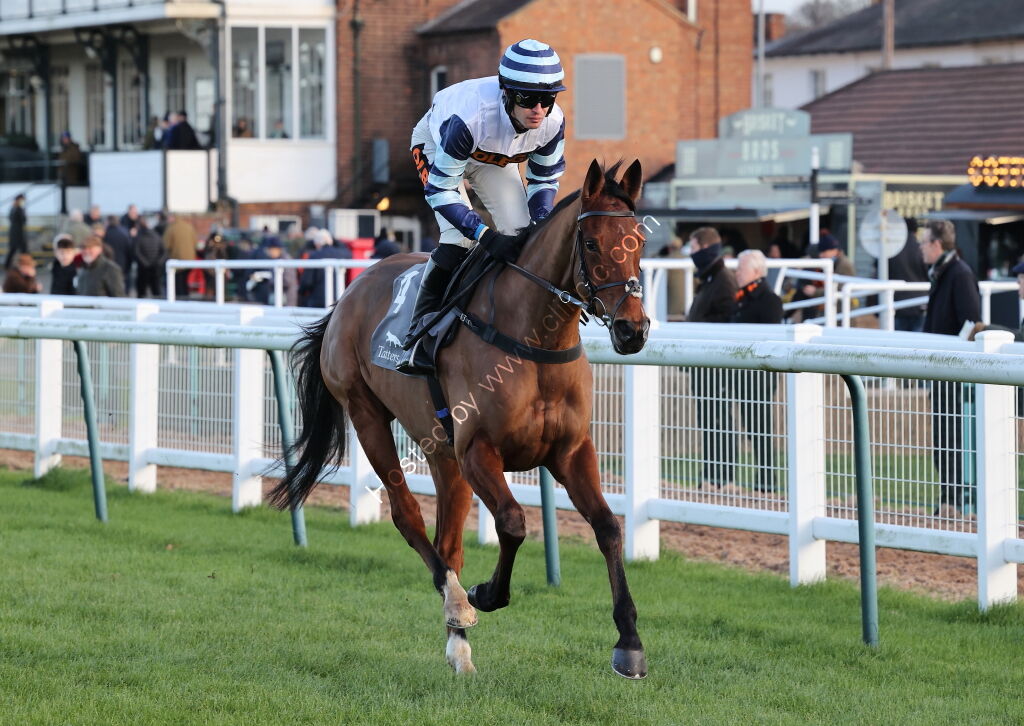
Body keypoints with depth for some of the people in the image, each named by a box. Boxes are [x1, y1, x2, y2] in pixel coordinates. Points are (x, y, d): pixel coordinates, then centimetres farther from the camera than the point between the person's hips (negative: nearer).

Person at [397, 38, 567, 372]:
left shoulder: (553, 122, -31)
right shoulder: (471, 118, -46)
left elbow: (544, 180, -11)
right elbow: (439, 191, -37)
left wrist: (540, 224, -31)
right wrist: (485, 236, -46)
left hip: (493, 156, 5)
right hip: (436, 142, -5)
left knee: (522, 231, -10)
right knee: (459, 236, -22)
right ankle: (419, 333, -16)